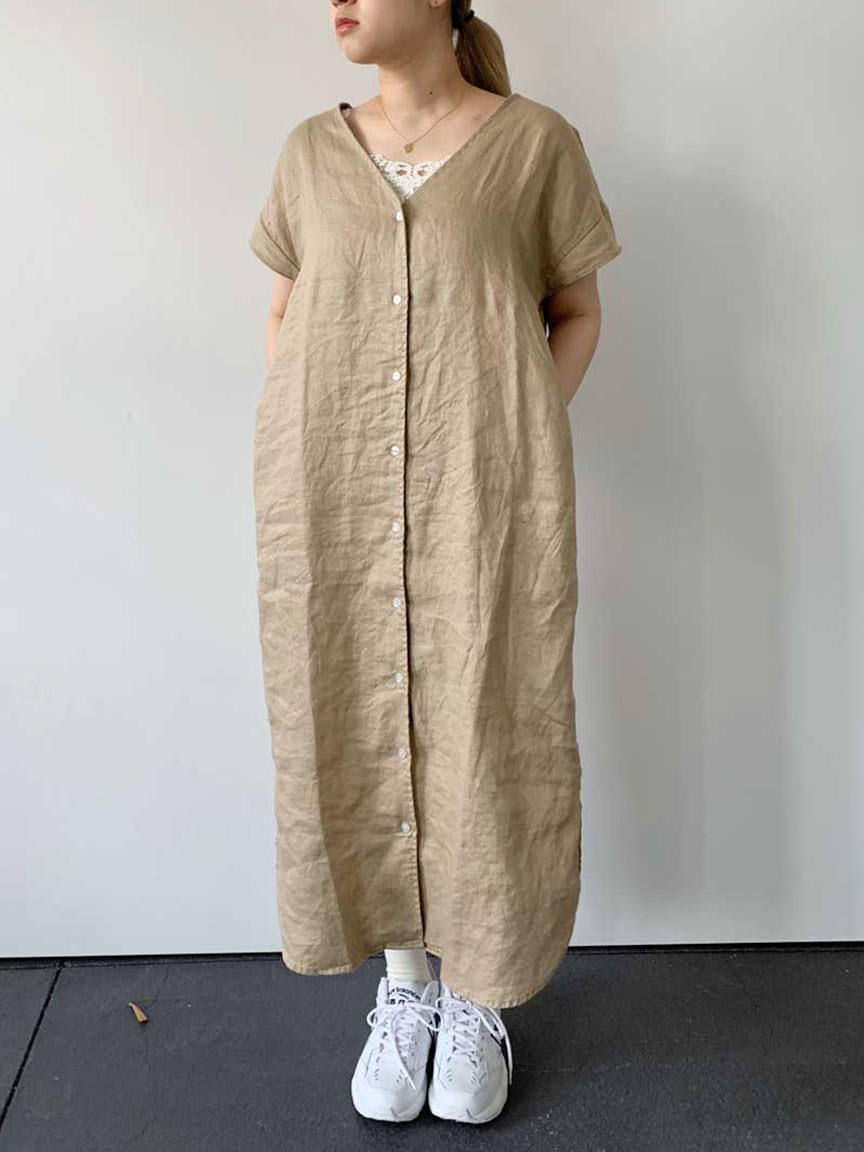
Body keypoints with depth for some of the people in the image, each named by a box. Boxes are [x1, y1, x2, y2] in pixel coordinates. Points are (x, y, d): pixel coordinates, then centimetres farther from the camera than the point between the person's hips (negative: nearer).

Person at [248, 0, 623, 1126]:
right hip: (334, 497, 3)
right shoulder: (313, 151, 13)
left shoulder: (536, 141, 5)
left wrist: (519, 436, -6)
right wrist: (295, 448, 2)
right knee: (358, 733, 7)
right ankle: (402, 986, 28)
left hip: (484, 495, -2)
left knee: (484, 734, 3)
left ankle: (477, 997, 25)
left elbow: (579, 312, 9)